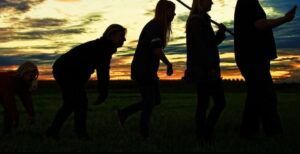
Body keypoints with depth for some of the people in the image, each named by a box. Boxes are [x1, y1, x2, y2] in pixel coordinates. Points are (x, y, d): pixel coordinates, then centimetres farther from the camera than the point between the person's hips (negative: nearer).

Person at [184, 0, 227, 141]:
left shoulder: (201, 20, 20)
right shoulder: (197, 20, -10)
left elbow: (210, 44, 20)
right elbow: (200, 47, -18)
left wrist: (221, 32, 6)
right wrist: (211, 67, -21)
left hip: (202, 70, 9)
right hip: (204, 69, -9)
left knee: (203, 103, 7)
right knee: (220, 102, -8)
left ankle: (202, 135, 9)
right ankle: (206, 133, -5)